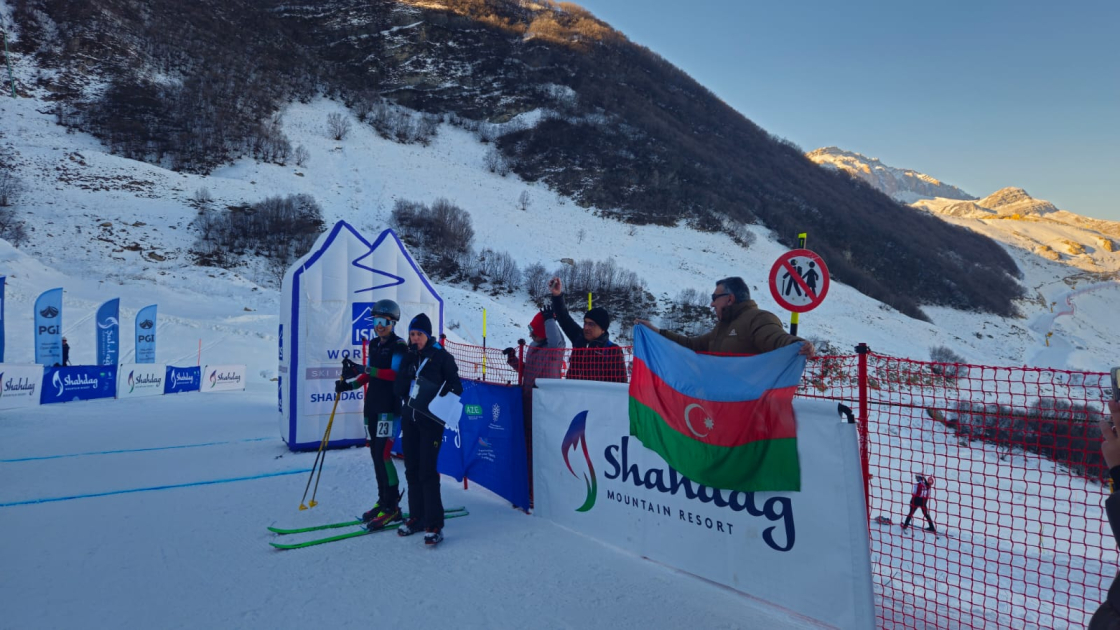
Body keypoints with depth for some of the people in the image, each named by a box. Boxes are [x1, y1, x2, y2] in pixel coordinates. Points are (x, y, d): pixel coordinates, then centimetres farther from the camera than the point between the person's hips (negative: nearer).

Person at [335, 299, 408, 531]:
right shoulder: (374, 345, 14)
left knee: (383, 455, -10)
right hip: (372, 405, 8)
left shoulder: (399, 345, -9)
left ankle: (392, 507, -1)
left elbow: (395, 374, -22)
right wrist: (350, 384, 6)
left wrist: (363, 369, -28)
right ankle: (383, 501, 21)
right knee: (375, 453, 11)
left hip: (389, 407, -8)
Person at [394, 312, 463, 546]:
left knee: (427, 471, -9)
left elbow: (455, 386, -4)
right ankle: (416, 517, 24)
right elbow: (398, 390, 2)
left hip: (431, 420, -5)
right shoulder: (409, 358, 9)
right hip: (409, 418, 6)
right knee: (412, 469, 11)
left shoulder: (442, 356, -5)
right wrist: (408, 372, -13)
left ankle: (434, 525, -4)